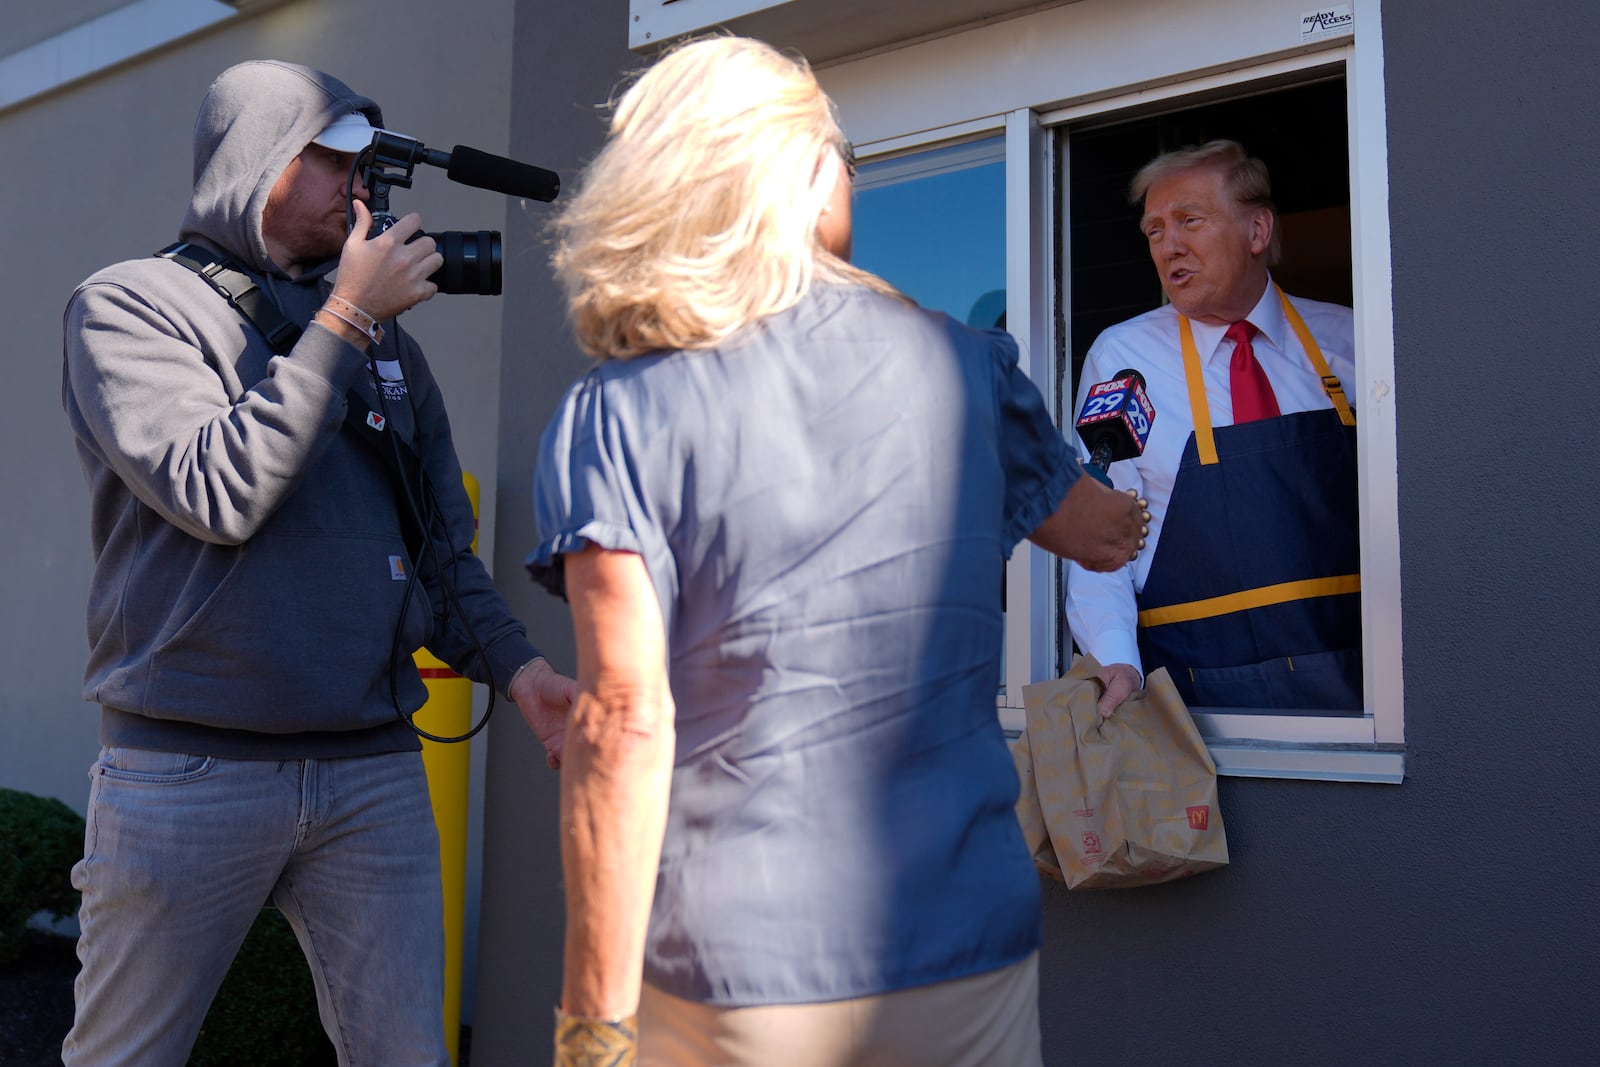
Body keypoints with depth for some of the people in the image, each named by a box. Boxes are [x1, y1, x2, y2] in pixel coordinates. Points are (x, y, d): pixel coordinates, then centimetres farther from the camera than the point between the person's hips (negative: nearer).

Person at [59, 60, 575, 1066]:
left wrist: (514, 663, -4)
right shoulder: (129, 305, 0)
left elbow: (442, 547, 13)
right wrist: (344, 320, -13)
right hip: (186, 775, -3)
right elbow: (216, 492, -17)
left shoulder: (385, 337, 14)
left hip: (376, 769, 4)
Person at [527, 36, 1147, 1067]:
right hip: (968, 949, 3)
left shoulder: (612, 419, -8)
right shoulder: (967, 366, 1)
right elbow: (1110, 534, 19)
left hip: (728, 984, -2)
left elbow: (625, 721, -16)